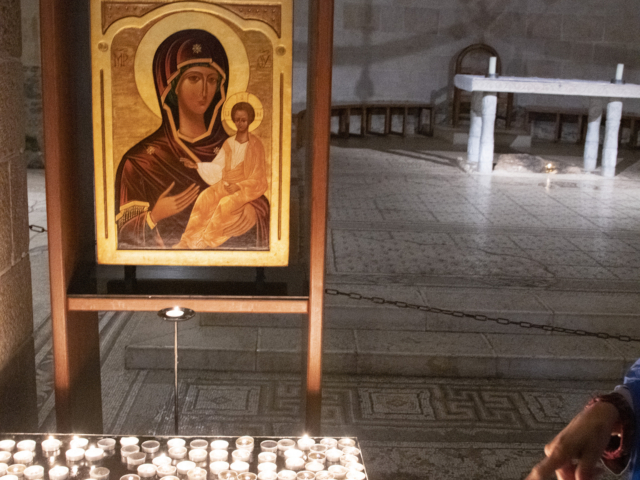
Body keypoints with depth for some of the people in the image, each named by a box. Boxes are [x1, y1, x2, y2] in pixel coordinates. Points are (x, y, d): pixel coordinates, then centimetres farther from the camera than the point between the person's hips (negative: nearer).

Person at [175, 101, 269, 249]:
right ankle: (188, 240, -21)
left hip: (247, 188, -5)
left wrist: (238, 187, -19)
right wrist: (197, 165, -6)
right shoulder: (229, 143, 11)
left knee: (226, 203, -32)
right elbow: (217, 167, 8)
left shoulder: (255, 145, -5)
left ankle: (206, 242, -22)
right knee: (205, 197, -21)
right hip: (226, 184, 5)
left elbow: (257, 177, -7)